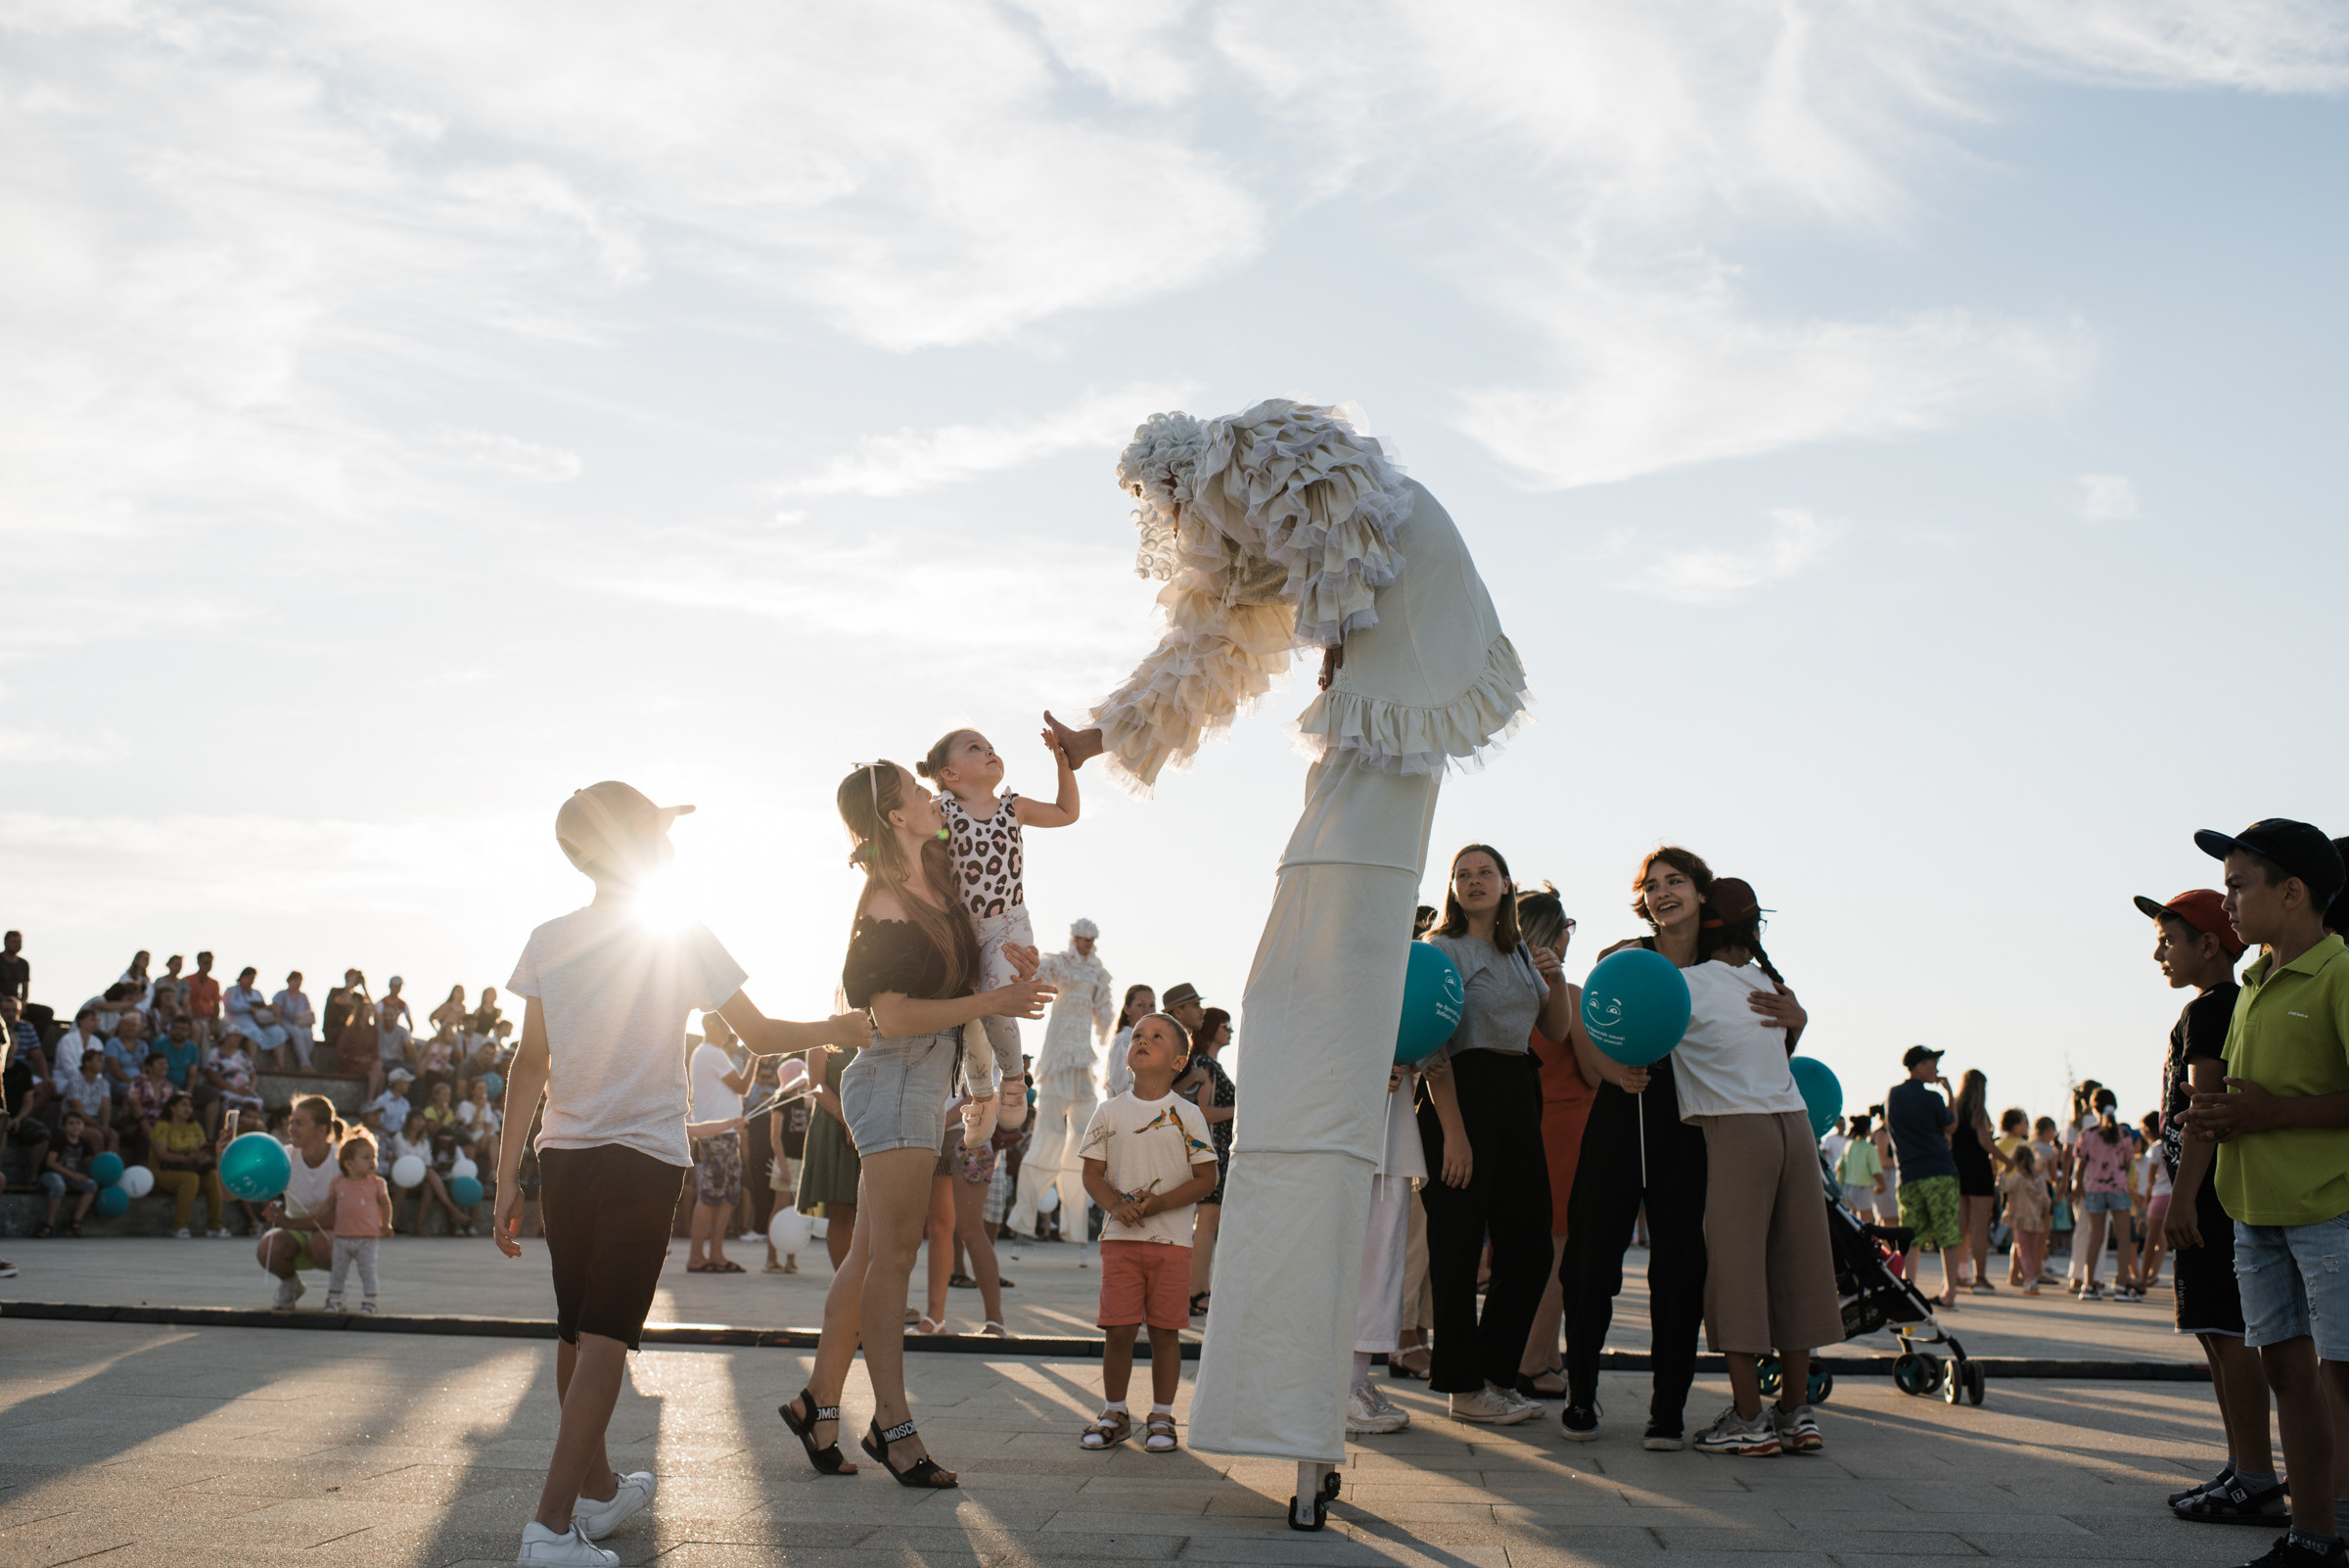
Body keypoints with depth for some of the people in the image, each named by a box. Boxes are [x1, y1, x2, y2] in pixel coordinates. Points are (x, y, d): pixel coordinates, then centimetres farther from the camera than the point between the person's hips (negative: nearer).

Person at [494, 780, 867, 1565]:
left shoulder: (549, 940, 3)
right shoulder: (683, 939, -5)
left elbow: (530, 1065, 1)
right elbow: (762, 1035, -1)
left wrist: (507, 1176, 3)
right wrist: (834, 1029, 17)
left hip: (562, 1157, 4)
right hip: (644, 1158, -4)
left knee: (576, 1333, 15)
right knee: (606, 1337, -6)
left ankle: (597, 1488, 32)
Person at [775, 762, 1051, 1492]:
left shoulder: (935, 888, 12)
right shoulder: (886, 903, -13)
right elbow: (893, 1015, -19)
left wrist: (1013, 973, 8)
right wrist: (990, 1003, -19)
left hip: (927, 1080, 9)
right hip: (895, 1078, -9)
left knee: (870, 1256, 11)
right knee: (892, 1255, -8)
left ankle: (819, 1402, 18)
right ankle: (894, 1427, -6)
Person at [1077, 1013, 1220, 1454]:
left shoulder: (1187, 1115, 0)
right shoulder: (1109, 1112, 6)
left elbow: (1206, 1178, -2)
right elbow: (1092, 1173, 5)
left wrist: (1159, 1203, -15)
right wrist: (1116, 1205, -15)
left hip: (1171, 1238, -1)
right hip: (1120, 1236, 1)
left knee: (1165, 1329, 2)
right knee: (1118, 1328, 0)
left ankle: (1161, 1418, 15)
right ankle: (1114, 1414, 15)